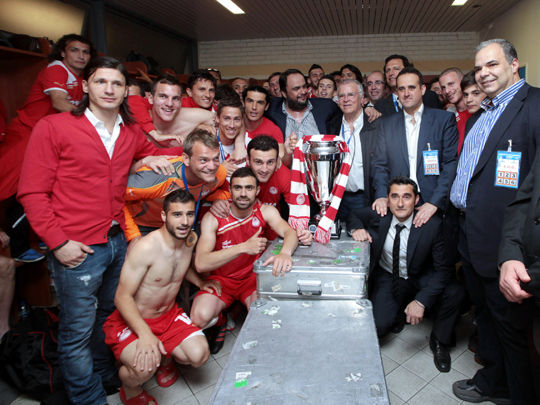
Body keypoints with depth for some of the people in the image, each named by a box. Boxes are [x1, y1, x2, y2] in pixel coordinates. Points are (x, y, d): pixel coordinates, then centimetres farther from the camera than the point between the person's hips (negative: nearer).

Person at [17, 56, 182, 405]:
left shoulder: (131, 133, 7)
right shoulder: (53, 127, -7)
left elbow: (155, 153, 29)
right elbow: (33, 193, -7)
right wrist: (58, 242, -13)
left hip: (118, 241, 5)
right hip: (78, 249, -5)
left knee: (107, 317, 22)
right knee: (77, 331, 7)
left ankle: (106, 376, 45)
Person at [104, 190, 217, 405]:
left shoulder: (190, 241, -2)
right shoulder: (146, 248, -27)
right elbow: (122, 297, -23)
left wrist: (200, 283, 8)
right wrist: (145, 333, -35)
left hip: (169, 315, 6)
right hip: (132, 320, -6)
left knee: (200, 355, -15)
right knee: (144, 367, -32)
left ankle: (165, 358, 21)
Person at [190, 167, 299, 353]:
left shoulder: (265, 211, -8)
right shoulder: (214, 217, -16)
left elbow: (289, 232, -25)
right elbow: (201, 264, -27)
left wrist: (285, 253, -51)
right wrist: (244, 247, -37)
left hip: (253, 277, 1)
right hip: (221, 279, -1)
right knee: (200, 317, -28)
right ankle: (220, 322, 11)